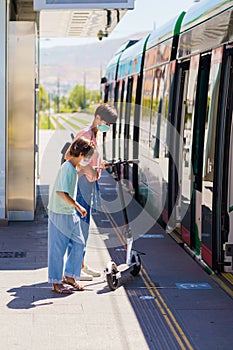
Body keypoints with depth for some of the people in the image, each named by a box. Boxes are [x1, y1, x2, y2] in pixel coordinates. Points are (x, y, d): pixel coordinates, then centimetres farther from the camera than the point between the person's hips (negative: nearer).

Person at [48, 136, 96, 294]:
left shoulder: (74, 167, 10)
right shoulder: (67, 168, -20)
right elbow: (61, 192, -28)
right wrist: (78, 206, -24)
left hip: (70, 213, 10)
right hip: (59, 214, -10)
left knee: (79, 244, 11)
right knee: (58, 248, 1)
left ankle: (70, 276, 24)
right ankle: (56, 282, 11)